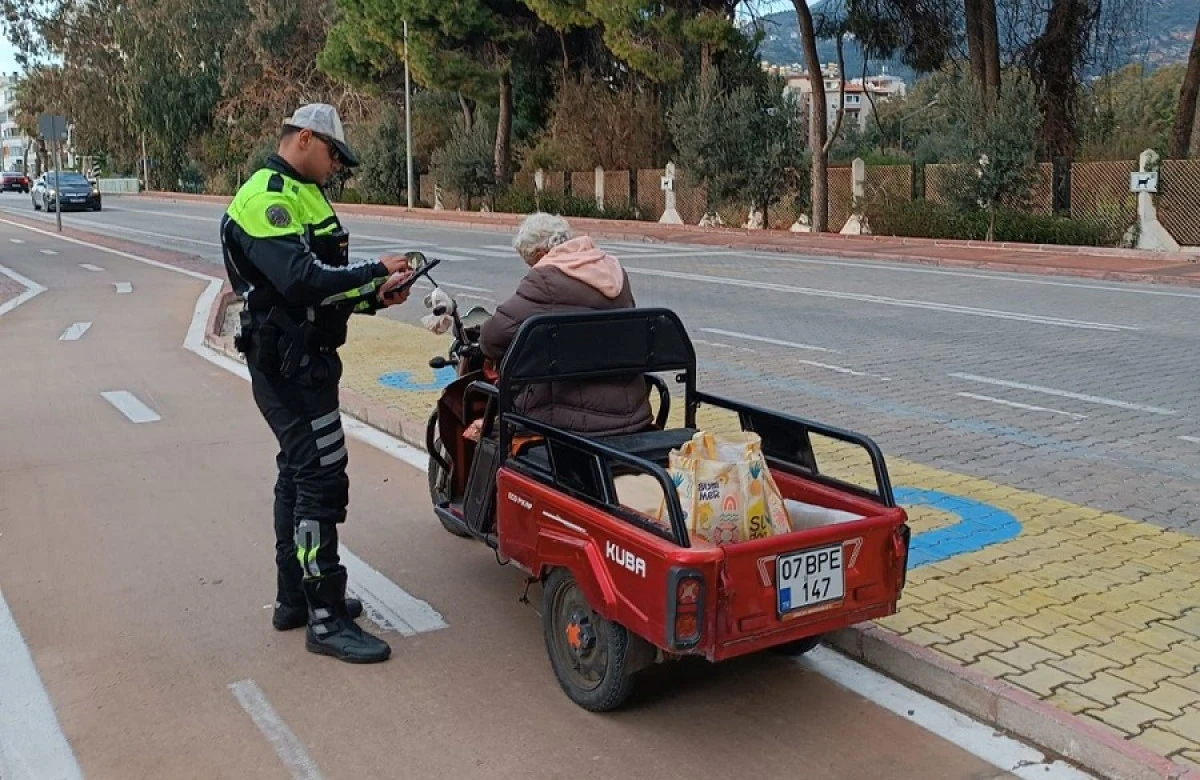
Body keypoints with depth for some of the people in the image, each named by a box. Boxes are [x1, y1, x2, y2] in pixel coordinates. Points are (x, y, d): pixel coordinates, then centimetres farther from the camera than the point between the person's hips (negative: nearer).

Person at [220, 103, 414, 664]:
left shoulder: (303, 195, 17)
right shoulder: (265, 199, -16)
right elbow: (300, 279, -29)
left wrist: (372, 297, 3)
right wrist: (376, 269, -21)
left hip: (306, 357, 11)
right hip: (288, 362, -11)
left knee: (299, 472, 16)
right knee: (321, 479, -10)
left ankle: (294, 598, 28)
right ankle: (326, 619, -5)